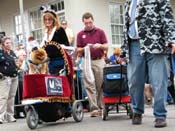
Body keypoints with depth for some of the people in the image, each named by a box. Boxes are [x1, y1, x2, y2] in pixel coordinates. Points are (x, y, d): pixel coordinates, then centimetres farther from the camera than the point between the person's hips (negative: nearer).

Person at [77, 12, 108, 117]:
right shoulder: (80, 34, 8)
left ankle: (101, 107, 14)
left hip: (99, 61, 0)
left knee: (100, 86, 3)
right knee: (90, 85, -5)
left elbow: (106, 47, 3)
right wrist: (85, 48, -13)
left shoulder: (100, 32, 5)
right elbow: (78, 50, 8)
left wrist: (100, 46, -18)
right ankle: (94, 108, -5)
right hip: (87, 62, 1)